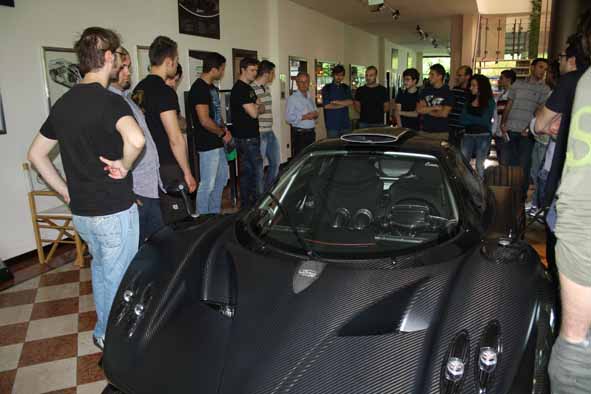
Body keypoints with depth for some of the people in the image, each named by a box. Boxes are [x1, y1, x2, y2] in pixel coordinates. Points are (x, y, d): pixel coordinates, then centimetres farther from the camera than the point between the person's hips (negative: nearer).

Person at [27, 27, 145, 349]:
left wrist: (68, 193, 12)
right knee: (116, 278, 10)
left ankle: (103, 330, 42)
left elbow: (36, 154, 13)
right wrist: (124, 165, -21)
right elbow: (136, 139, -40)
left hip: (81, 212, 8)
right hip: (114, 211, -8)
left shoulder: (63, 103, 6)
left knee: (100, 268, 26)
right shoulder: (109, 101, -18)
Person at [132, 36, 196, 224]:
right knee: (175, 223, 0)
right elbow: (175, 139, -19)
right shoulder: (165, 92, -16)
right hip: (166, 168, -9)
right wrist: (187, 172, -13)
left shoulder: (139, 89, 11)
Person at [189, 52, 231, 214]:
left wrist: (224, 130, 3)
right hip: (208, 145, -10)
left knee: (222, 177, 19)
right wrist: (223, 134, -10)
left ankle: (215, 213, 32)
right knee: (207, 184, -3)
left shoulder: (212, 88, 14)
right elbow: (205, 121, -24)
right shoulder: (199, 88, -17)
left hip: (218, 143, 10)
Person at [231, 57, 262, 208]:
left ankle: (246, 204, 21)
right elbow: (254, 113, -19)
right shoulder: (240, 89, -14)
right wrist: (256, 107, 2)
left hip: (251, 136, 10)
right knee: (257, 171, -6)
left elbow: (261, 108, 16)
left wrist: (255, 107, -5)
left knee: (247, 172, 13)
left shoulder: (248, 88, 17)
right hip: (246, 138, -10)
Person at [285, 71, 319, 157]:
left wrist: (315, 115, 1)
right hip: (299, 133, -6)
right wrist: (304, 117, -18)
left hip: (311, 132, 7)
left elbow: (315, 112, 26)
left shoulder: (311, 97, 17)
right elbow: (288, 118, -13)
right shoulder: (292, 98, -5)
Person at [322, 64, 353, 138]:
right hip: (332, 125, -3)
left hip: (346, 124, 3)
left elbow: (350, 102, -1)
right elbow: (327, 106, -8)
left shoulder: (346, 88, 14)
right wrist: (344, 104, -2)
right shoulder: (326, 88, 3)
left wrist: (336, 102, -10)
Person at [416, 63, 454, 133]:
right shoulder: (425, 91, 7)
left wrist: (426, 110, -4)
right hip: (425, 130, 3)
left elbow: (444, 114, -13)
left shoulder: (448, 93, -4)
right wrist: (435, 107, -10)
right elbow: (419, 109, -2)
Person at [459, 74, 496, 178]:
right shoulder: (469, 101, 12)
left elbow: (484, 121, -7)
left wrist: (468, 118, -2)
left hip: (483, 135, -3)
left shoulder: (489, 102, 1)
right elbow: (462, 119, 3)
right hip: (468, 135, 3)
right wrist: (476, 120, -9)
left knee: (479, 165, 1)